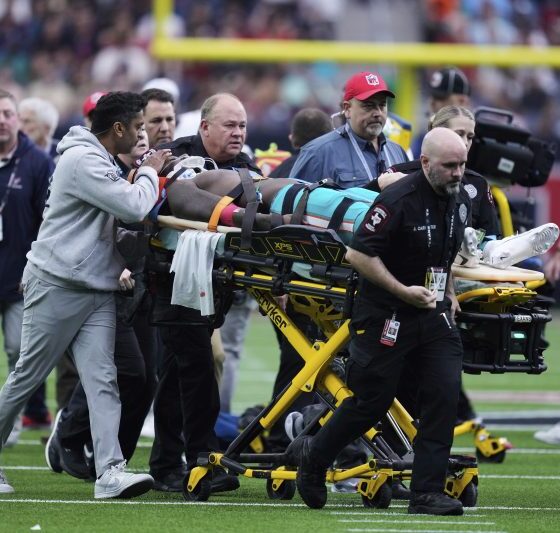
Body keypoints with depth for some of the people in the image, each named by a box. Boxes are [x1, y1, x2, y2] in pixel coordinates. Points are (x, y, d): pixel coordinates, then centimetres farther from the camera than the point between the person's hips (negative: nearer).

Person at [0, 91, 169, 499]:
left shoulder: (102, 161, 18)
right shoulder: (83, 160, -15)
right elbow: (133, 207, -21)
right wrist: (150, 173, -4)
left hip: (97, 290, 9)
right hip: (57, 286, -9)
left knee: (102, 379, -6)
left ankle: (110, 471, -15)